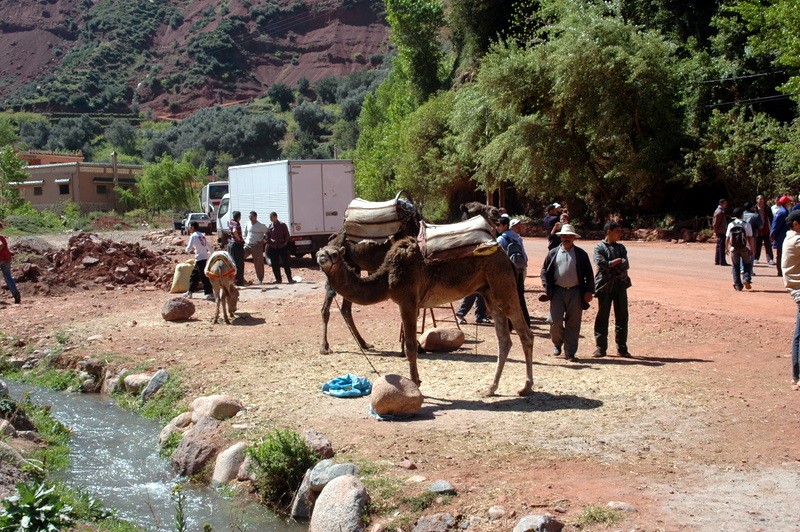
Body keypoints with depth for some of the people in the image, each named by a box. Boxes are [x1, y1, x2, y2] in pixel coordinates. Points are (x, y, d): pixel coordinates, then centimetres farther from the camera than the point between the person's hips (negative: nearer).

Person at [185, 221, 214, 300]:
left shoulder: (193, 236, -9)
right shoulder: (202, 235, 14)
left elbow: (189, 248, -14)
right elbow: (208, 247, 17)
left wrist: (188, 249, 7)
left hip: (200, 259, -8)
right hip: (205, 258, 8)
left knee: (204, 277, -7)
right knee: (194, 275, 17)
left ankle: (210, 294, -10)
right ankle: (189, 292, 24)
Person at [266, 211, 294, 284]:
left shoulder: (282, 225, -3)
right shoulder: (269, 227, 7)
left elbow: (287, 235, 1)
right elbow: (268, 237, 13)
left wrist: (285, 242, -4)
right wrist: (269, 244, 0)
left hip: (282, 247, -4)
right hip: (273, 248, 4)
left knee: (286, 264, -4)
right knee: (275, 265, 5)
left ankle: (290, 279, 0)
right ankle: (278, 279, 14)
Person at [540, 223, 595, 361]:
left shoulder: (581, 254, 6)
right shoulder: (553, 253, 7)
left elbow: (589, 274, 6)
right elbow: (544, 271, 9)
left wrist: (589, 291, -2)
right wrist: (547, 288, -3)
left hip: (575, 293, 0)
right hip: (557, 291, 0)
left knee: (573, 324, 2)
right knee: (555, 321, -4)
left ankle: (570, 352, 9)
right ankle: (557, 344, 22)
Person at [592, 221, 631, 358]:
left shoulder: (621, 247, 13)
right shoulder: (599, 247, 1)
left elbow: (625, 265, -1)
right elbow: (601, 263, -16)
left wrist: (610, 265, -13)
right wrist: (617, 261, -9)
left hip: (620, 285, 4)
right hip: (604, 285, -4)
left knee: (622, 317, 5)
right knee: (602, 316, 0)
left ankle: (622, 347, 11)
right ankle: (600, 347, 7)